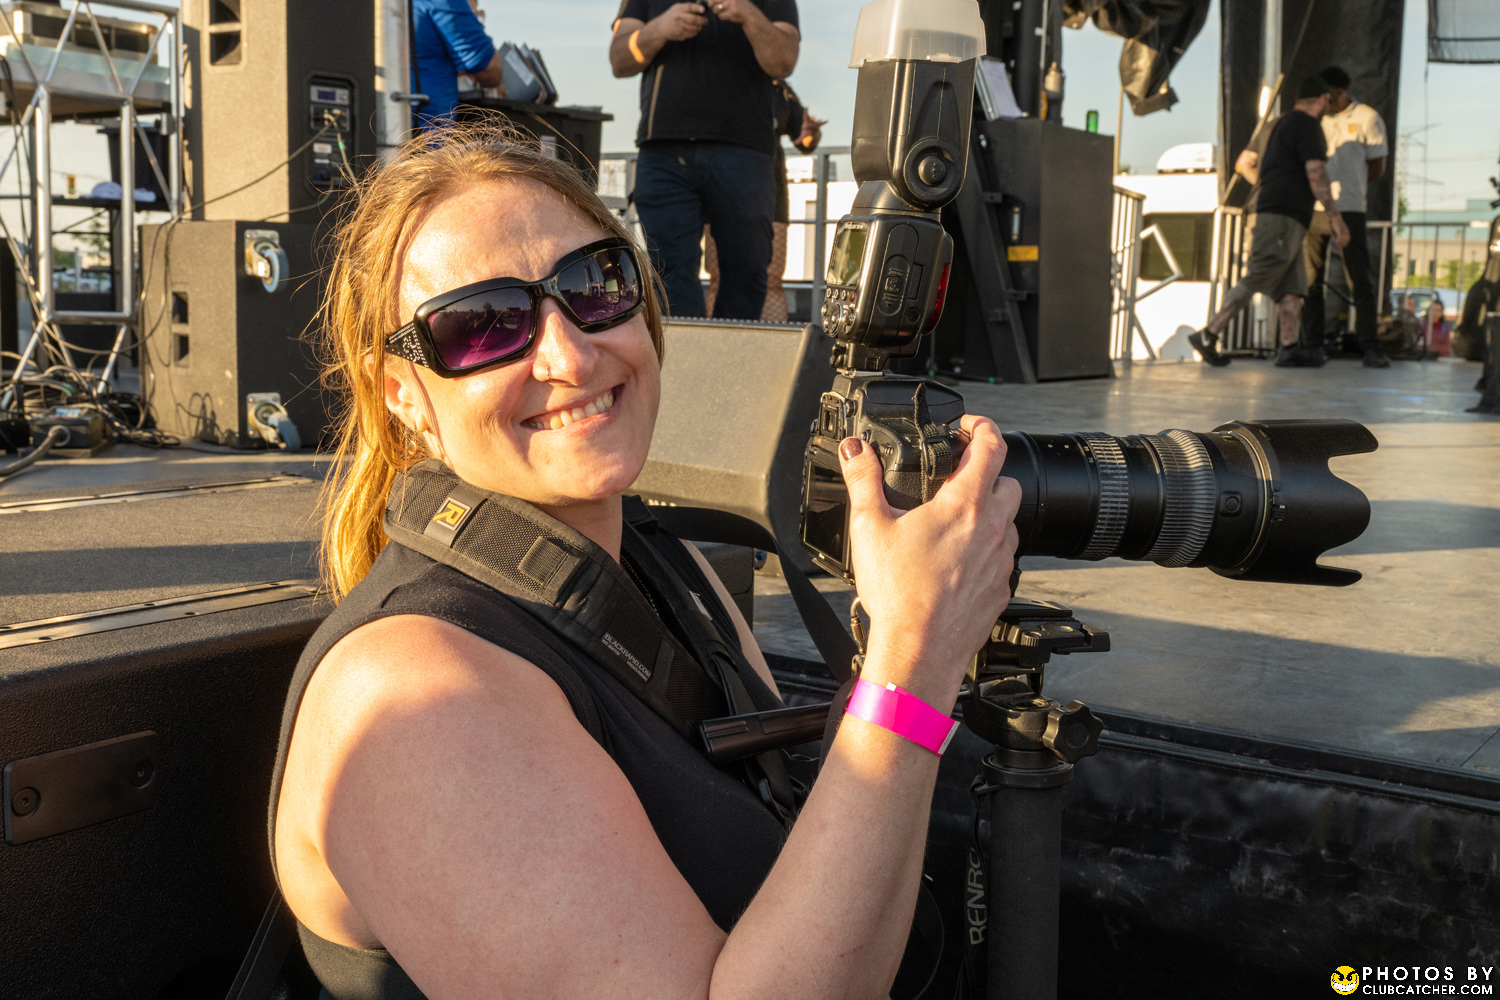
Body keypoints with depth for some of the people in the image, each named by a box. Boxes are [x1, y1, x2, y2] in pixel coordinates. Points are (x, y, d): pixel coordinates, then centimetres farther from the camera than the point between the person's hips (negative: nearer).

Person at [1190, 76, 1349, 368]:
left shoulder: (1278, 125, 22)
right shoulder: (1308, 125, -5)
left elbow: (1244, 163, 27)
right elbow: (1316, 173, -15)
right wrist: (1336, 217, -15)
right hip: (1284, 216, -10)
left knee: (1292, 287, 3)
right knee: (1256, 279, -14)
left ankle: (1289, 349, -5)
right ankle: (1208, 335, -17)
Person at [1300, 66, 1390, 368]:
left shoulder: (1367, 118, 4)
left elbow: (1377, 167, 5)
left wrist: (1342, 189, 2)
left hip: (1349, 210, -3)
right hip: (1312, 209, 3)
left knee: (1360, 281, -5)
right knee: (1310, 280, 2)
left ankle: (1370, 348, -4)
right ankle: (1312, 346, 8)